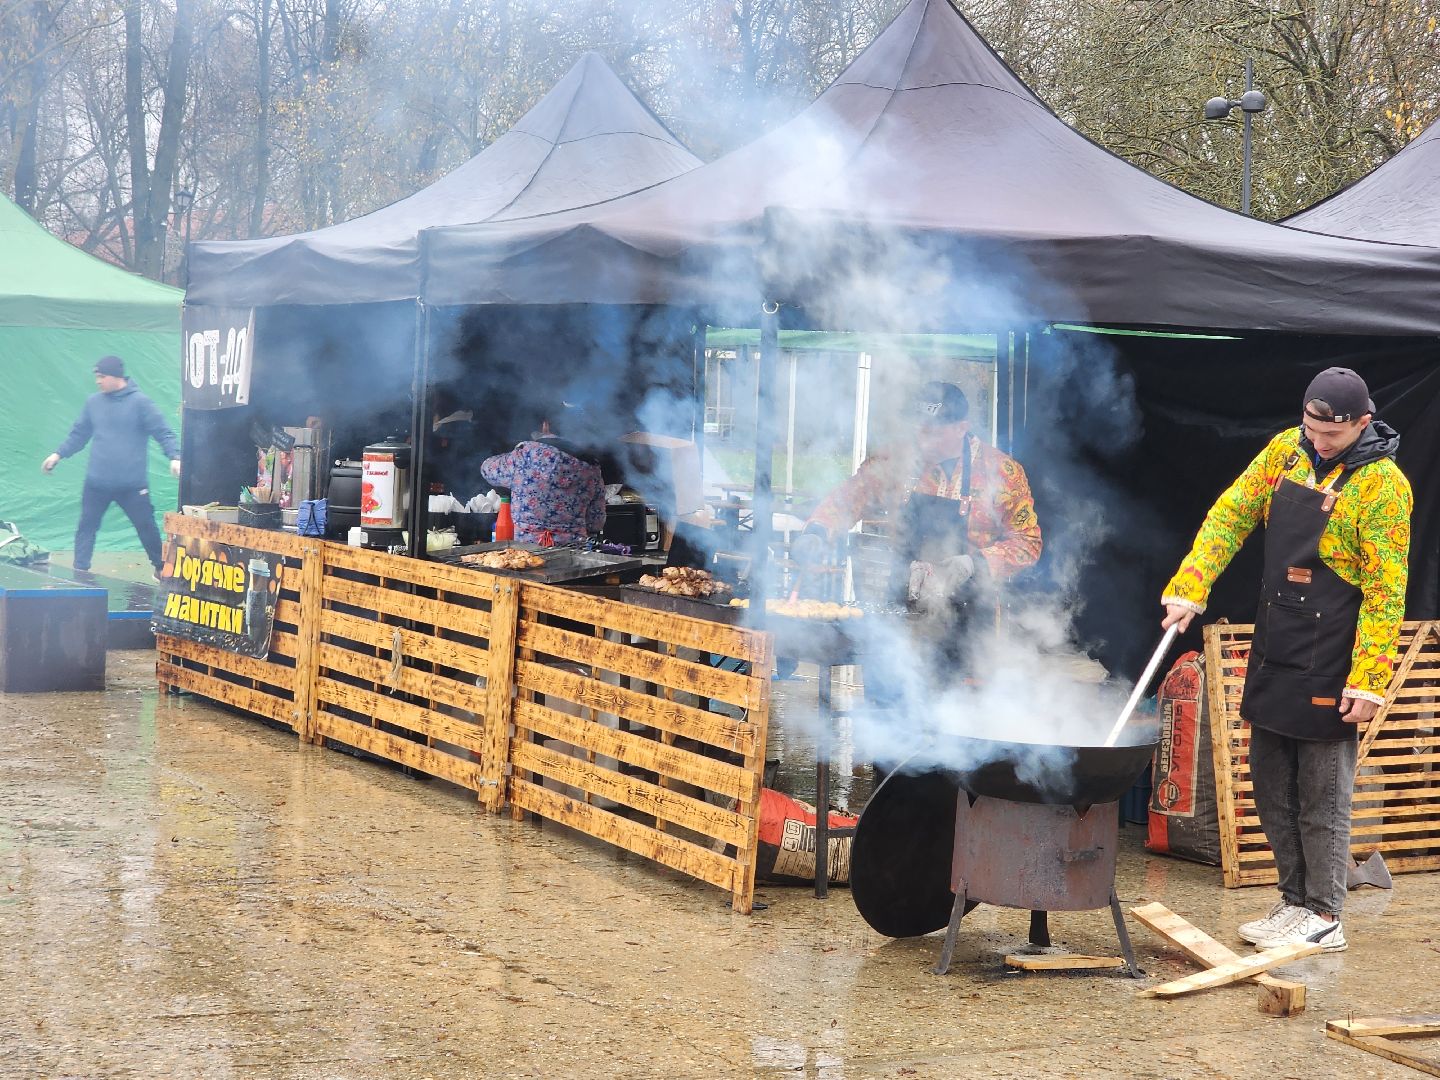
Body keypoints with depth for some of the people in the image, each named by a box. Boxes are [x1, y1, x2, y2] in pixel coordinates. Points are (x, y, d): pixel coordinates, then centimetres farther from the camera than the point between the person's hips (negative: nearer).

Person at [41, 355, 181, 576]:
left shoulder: (140, 402, -7)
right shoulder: (93, 402, 5)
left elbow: (163, 433, -9)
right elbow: (79, 434, 16)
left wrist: (174, 457, -23)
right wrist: (59, 454, 10)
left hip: (132, 484, -3)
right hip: (96, 483, 3)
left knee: (146, 527, 5)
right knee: (86, 526, 3)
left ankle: (161, 567, 23)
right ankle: (80, 571, 8)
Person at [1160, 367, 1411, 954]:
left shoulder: (1382, 485, -14)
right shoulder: (1286, 451, 3)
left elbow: (1385, 592, -15)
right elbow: (1230, 516, 6)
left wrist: (1367, 680, -18)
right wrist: (1189, 588, -6)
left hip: (1327, 665, -7)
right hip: (1272, 656, 7)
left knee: (1321, 795, 1)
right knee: (1271, 785, 13)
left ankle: (1324, 917, 11)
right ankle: (1295, 901, 25)